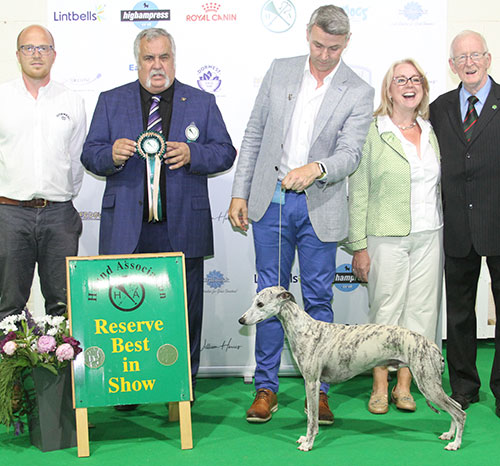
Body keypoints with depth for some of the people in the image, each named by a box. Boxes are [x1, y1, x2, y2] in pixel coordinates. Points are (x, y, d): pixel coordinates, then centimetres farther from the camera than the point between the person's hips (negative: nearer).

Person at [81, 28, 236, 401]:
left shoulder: (202, 102, 10)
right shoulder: (111, 101, 11)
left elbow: (225, 153, 6)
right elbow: (90, 155, 8)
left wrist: (192, 154, -13)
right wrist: (112, 154, -15)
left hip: (183, 229, 0)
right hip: (127, 229, 1)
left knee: (185, 311, 6)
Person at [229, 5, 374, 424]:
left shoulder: (359, 93, -2)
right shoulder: (279, 72, 6)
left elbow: (349, 155, -10)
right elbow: (254, 135, 8)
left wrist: (316, 168, -31)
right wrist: (240, 193, 4)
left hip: (319, 208, -2)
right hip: (270, 201, 2)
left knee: (319, 300, 5)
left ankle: (318, 390, 18)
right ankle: (266, 388, 18)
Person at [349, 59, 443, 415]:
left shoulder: (431, 132, 12)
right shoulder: (372, 132, -3)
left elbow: (437, 188, 17)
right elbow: (358, 193, -5)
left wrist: (440, 233, 11)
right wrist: (359, 246, -8)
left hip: (429, 236, 5)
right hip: (387, 237, -5)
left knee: (421, 309, 6)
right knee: (385, 311, 1)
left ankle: (404, 386, 18)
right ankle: (380, 388, 14)